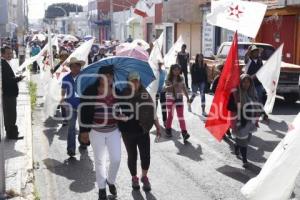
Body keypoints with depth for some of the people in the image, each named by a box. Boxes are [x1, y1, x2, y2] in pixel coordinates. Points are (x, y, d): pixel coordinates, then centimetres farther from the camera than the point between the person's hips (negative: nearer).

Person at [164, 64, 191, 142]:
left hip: (179, 98, 1)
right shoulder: (168, 78, -3)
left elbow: (184, 88, 8)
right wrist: (172, 86, -31)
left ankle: (184, 132, -12)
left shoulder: (181, 78, 2)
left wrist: (187, 97, 5)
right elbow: (166, 88, -14)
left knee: (181, 116, -6)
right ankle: (168, 130, 30)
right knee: (170, 114, 12)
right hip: (170, 98, 0)